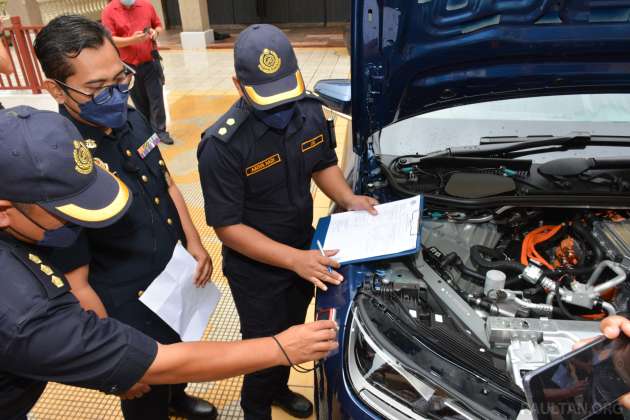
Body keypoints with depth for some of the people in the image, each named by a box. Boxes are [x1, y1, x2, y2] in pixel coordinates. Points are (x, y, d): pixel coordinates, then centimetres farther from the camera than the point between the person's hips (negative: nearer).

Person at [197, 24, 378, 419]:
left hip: (304, 252, 6)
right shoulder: (223, 146, -28)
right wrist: (293, 258, -32)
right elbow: (227, 227, -24)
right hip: (257, 271, -5)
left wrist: (349, 199, -12)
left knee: (291, 336, 27)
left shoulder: (309, 110, -11)